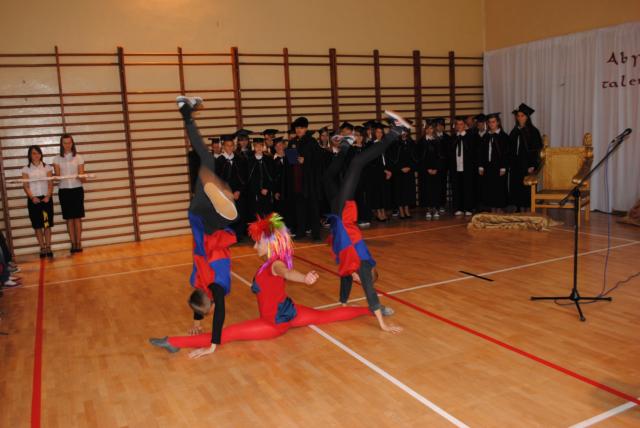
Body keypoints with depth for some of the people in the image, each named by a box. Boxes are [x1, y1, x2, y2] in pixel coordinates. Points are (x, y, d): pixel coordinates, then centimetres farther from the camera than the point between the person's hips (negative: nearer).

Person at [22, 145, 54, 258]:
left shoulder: (47, 167, 6)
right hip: (33, 200, 0)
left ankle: (48, 248, 4)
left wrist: (48, 196, -13)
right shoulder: (26, 169, 5)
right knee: (37, 225, 3)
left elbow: (50, 184, 1)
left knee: (47, 224, 0)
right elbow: (25, 186, 0)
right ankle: (42, 248, 9)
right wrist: (32, 197, -15)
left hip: (46, 198, 0)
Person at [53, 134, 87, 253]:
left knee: (77, 217, -2)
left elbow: (83, 178, 0)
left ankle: (79, 243, 4)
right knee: (69, 218, 3)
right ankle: (73, 243, 9)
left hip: (77, 190, -1)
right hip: (64, 190, 1)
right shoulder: (57, 159, 6)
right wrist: (58, 178, -24)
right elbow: (57, 176, -1)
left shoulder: (78, 158, 4)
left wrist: (81, 177, -24)